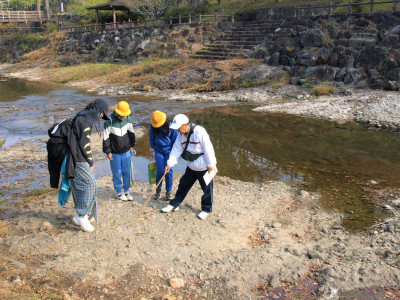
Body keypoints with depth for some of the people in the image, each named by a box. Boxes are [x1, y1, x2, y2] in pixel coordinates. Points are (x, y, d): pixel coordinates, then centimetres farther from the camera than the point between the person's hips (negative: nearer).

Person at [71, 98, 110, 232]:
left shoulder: (82, 117, 16)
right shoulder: (85, 120, -16)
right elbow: (84, 144, -18)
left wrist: (89, 161, 17)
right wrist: (91, 163, -7)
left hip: (76, 159, 10)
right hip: (78, 160, -10)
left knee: (80, 186, 15)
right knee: (90, 184, -8)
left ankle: (80, 216, 24)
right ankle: (82, 216, -1)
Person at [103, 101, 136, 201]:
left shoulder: (127, 119, -1)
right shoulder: (109, 121, -15)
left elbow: (131, 132, 14)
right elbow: (106, 137, -10)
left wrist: (131, 145, 16)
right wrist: (108, 151, -9)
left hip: (126, 151, 4)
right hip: (115, 153, -4)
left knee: (127, 172, 10)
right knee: (117, 173, 6)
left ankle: (126, 191, 24)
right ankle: (119, 192, 22)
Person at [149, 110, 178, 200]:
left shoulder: (170, 126, -14)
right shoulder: (153, 125, -7)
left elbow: (175, 139, -3)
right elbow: (151, 136, 10)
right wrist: (152, 147, 10)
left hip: (169, 150, -1)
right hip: (158, 150, 2)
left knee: (169, 171, -3)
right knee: (160, 171, -3)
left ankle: (169, 191, 11)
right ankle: (158, 189, 19)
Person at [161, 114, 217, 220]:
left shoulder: (199, 131, -26)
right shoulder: (181, 135, -2)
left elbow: (208, 149, -23)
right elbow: (176, 149, -1)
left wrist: (211, 165, -18)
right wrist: (170, 163, -11)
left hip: (204, 167, -7)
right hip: (191, 167, 7)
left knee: (207, 189, 8)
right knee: (183, 185, 16)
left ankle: (206, 209, 27)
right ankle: (174, 204, 31)